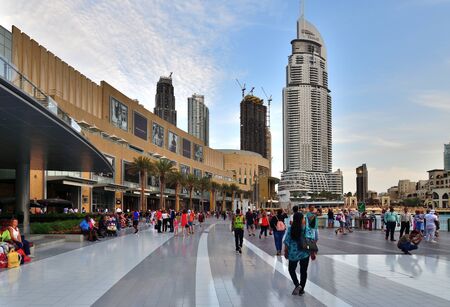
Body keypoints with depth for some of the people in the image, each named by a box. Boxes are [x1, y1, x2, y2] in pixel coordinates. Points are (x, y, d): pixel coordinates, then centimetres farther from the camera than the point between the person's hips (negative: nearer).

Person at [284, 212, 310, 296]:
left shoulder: (290, 229, -10)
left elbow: (287, 242, -7)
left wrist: (286, 252, 6)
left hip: (293, 253, 0)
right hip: (305, 253, 1)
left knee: (291, 269, 18)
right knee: (303, 271, 12)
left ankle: (297, 285, 1)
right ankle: (301, 289, 18)